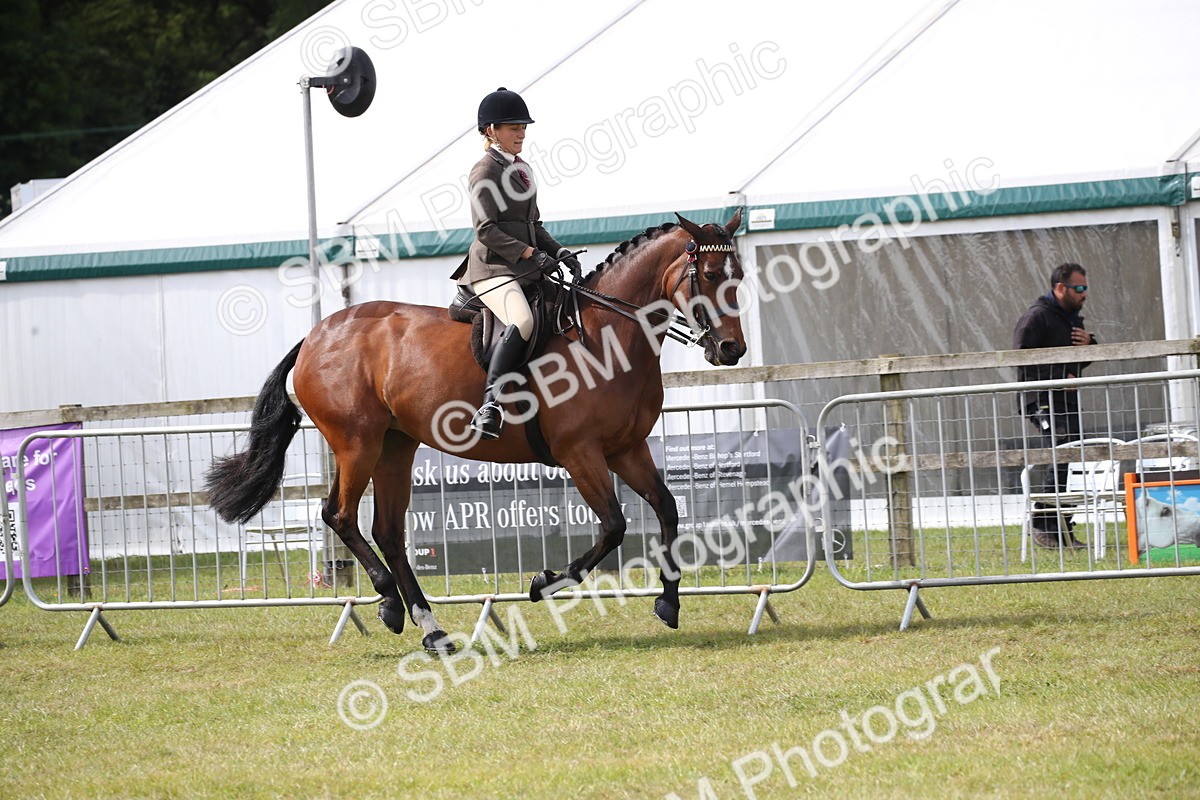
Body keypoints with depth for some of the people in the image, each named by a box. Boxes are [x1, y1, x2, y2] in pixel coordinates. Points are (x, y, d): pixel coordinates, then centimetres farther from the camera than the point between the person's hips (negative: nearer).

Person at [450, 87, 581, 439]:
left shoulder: (522, 169, 21)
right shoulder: (486, 170, -5)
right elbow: (486, 229, -14)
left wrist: (559, 252, 7)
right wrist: (530, 253, -19)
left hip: (526, 267, 10)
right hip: (493, 267, -10)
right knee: (521, 322, -33)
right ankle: (490, 405, -39)